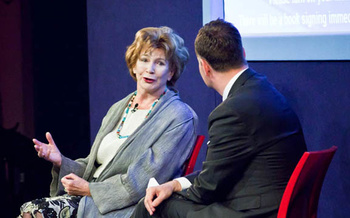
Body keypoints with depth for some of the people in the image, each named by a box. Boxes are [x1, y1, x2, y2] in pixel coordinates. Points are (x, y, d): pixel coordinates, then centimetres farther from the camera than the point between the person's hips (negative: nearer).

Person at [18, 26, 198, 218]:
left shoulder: (180, 117, -5)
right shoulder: (118, 109, 18)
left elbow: (146, 181, -13)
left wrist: (90, 189, -12)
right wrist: (61, 162, -1)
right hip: (91, 200, 7)